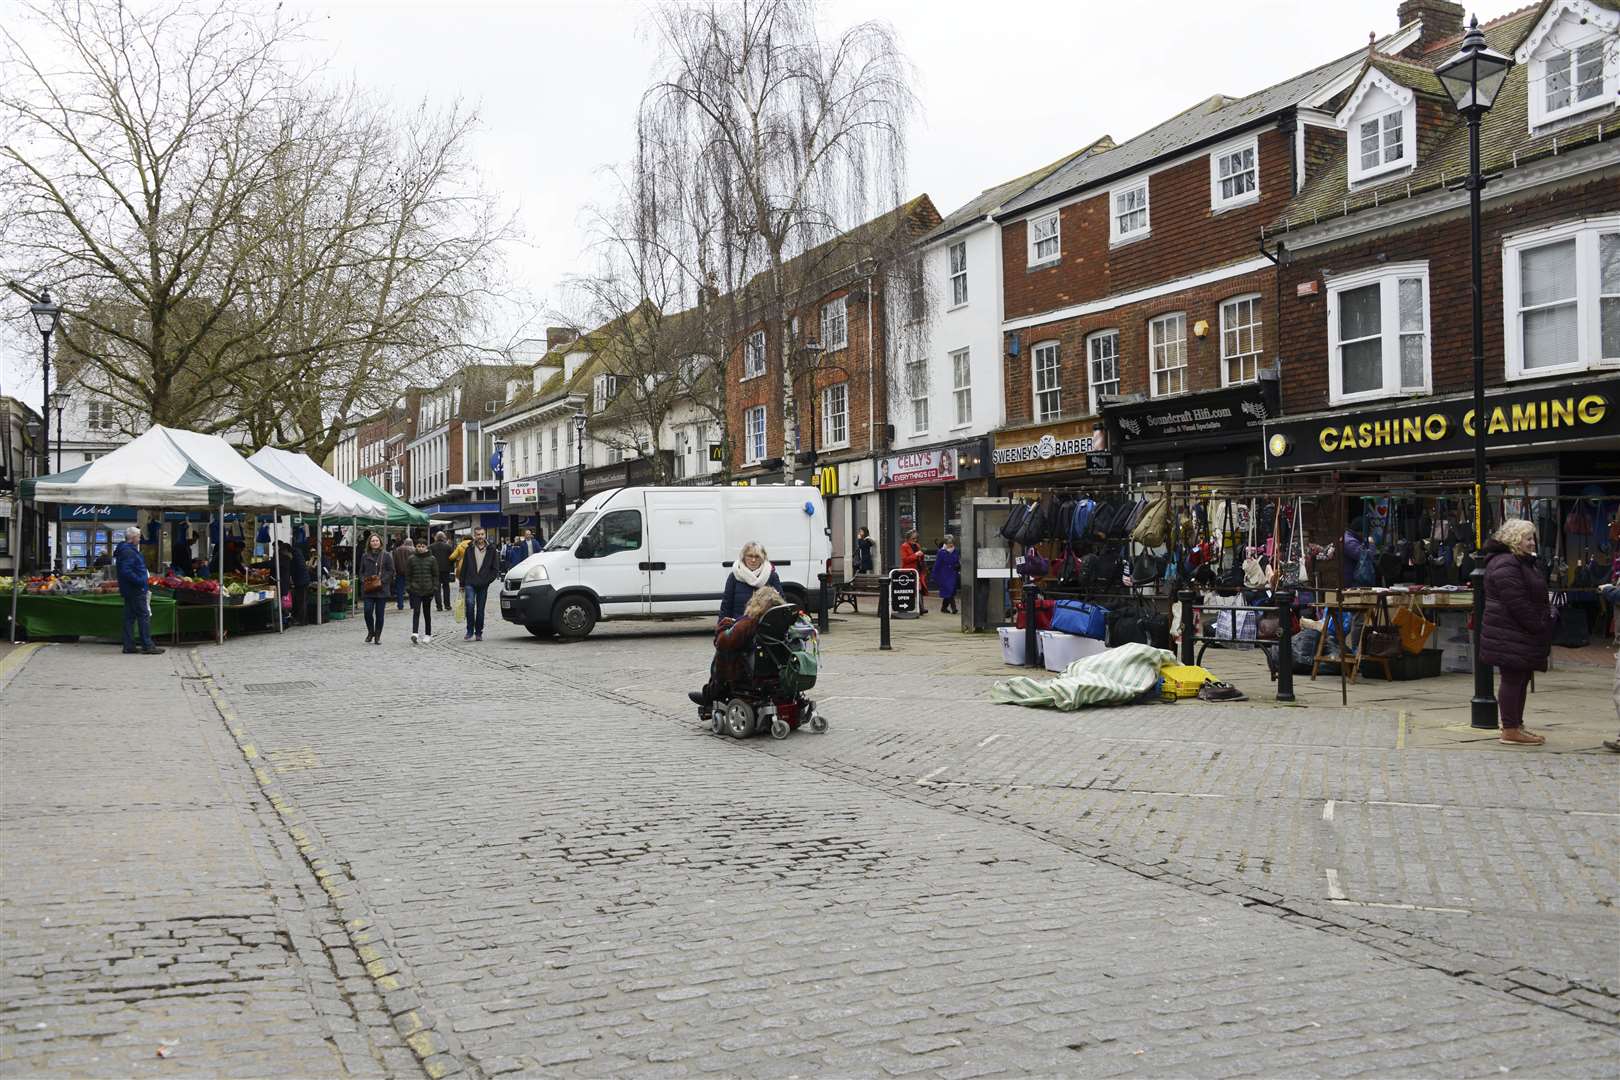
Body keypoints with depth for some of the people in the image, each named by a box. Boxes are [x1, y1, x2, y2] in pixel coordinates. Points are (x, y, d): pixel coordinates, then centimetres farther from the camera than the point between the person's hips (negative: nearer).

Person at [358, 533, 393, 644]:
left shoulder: (386, 556, 1)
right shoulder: (365, 556, 10)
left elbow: (391, 571, 0)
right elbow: (361, 571, 16)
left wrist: (382, 580, -12)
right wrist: (364, 580, -3)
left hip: (381, 590, -2)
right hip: (368, 589, 2)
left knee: (379, 613, 1)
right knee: (368, 611, -7)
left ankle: (377, 636, 12)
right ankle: (370, 632, 16)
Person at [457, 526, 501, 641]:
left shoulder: (491, 550, 5)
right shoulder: (469, 549, 6)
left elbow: (495, 569, 9)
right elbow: (464, 567, 9)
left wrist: (488, 580, -4)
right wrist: (462, 584, 7)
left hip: (483, 585, 1)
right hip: (470, 583, -1)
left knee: (480, 609, 5)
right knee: (470, 603, -20)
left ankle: (478, 633, 16)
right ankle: (470, 631, -11)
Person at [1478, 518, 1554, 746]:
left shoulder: (1522, 562, 19)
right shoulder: (1506, 565, -18)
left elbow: (1534, 599, 25)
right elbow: (1518, 603, -23)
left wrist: (1543, 624, 15)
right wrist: (1539, 627, -18)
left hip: (1523, 635, 11)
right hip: (1511, 637, -11)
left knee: (1520, 679, 14)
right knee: (1513, 679, -7)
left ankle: (1515, 725, 22)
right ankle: (1510, 731, -3)